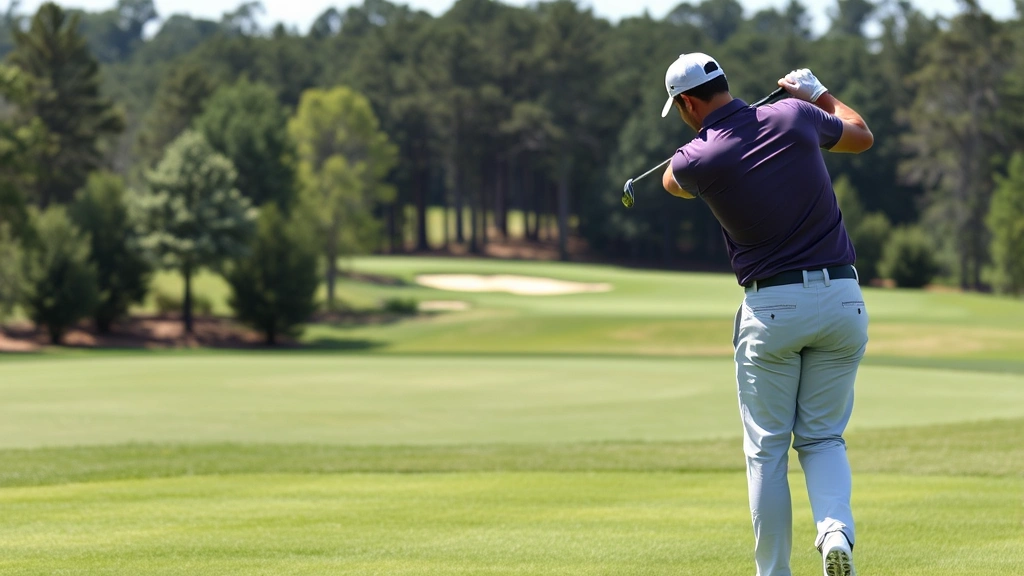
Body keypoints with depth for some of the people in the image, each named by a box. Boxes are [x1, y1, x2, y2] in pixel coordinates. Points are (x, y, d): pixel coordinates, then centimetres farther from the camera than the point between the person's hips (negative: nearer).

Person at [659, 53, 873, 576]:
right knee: (823, 436, 13)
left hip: (770, 309, -3)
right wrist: (818, 94, 37)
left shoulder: (696, 159, -6)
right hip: (842, 298, 3)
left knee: (766, 449, 9)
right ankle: (836, 527, -14)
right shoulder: (794, 116, 0)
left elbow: (672, 182, 21)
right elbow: (862, 135, 21)